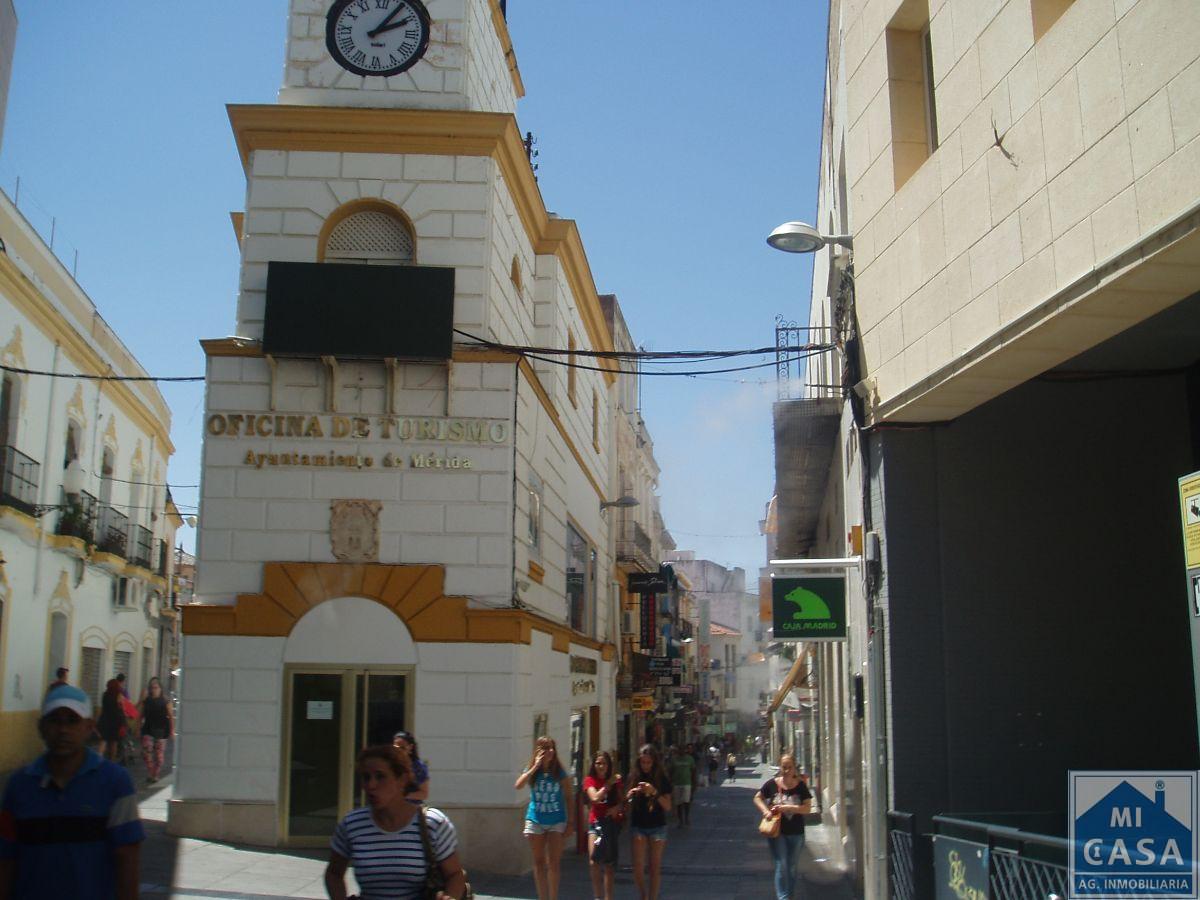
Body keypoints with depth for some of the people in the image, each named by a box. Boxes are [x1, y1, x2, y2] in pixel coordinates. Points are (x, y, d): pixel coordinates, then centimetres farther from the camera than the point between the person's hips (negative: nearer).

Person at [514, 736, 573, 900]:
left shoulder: (560, 772, -2)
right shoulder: (531, 771, 0)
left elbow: (568, 798, 2)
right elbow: (518, 785, -18)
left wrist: (570, 822, -3)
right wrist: (536, 766, -19)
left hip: (556, 821, -2)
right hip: (535, 820, 2)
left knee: (553, 863, -4)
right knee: (539, 863, 7)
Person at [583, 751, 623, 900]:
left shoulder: (615, 780, 5)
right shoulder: (590, 780, 1)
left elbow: (621, 800, 9)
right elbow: (595, 798, -14)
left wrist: (617, 808, -12)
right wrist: (608, 784, -13)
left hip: (612, 821, 1)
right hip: (596, 821, -1)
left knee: (609, 863, 4)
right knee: (593, 862, -12)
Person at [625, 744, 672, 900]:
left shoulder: (662, 780, -3)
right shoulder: (633, 778, 2)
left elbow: (667, 807, -6)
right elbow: (625, 802, 7)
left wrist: (654, 792, -20)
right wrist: (631, 794, -14)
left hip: (657, 827, -1)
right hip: (638, 826, 1)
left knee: (655, 867, 2)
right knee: (638, 867, -4)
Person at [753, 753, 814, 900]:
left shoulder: (800, 786, -6)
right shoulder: (772, 784, -7)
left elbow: (807, 808, -10)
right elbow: (757, 798, 5)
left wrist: (788, 808, -22)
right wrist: (765, 811, -13)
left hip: (796, 833, 2)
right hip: (777, 831, -1)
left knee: (791, 867, 16)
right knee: (781, 866, -6)